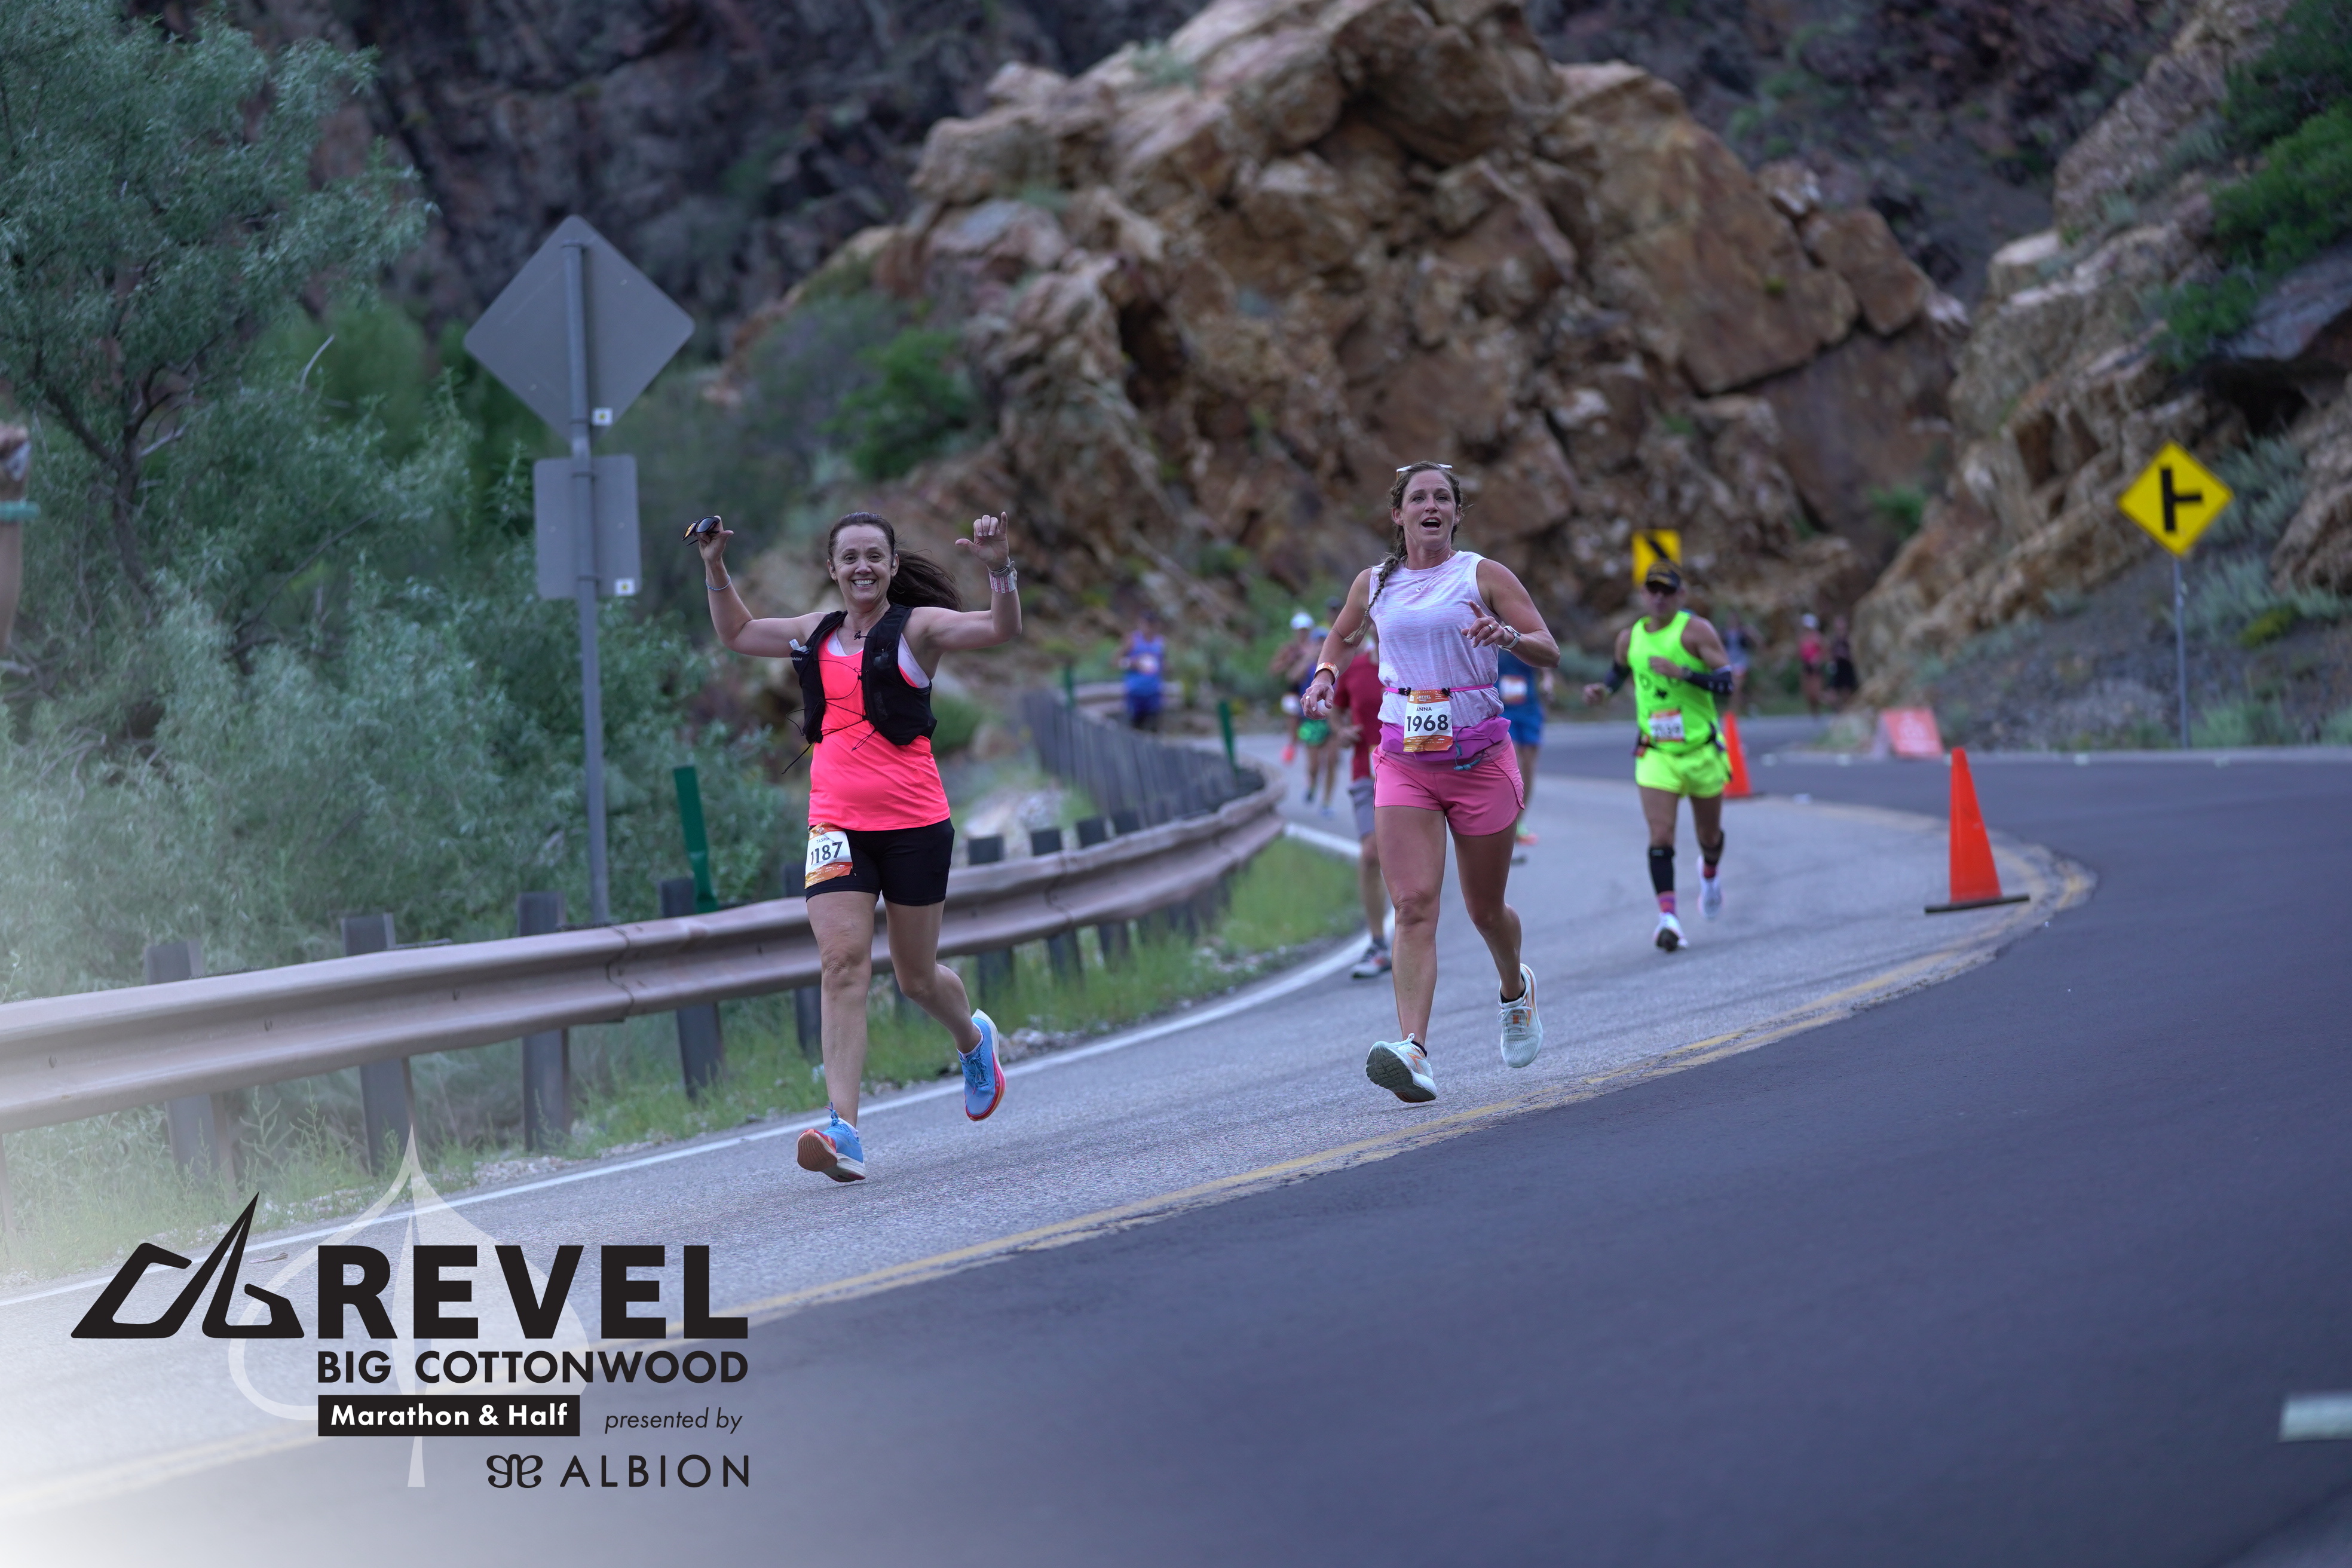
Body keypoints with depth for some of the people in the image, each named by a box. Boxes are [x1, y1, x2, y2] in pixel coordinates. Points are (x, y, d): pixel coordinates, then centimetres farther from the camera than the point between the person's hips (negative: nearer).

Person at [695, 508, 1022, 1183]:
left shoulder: (917, 628, -1)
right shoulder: (818, 634, 13)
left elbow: (1000, 629, -16)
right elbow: (738, 634, 30)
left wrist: (1000, 570, -32)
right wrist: (716, 569, 20)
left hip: (913, 824, -3)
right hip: (836, 825, 3)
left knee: (916, 975, 9)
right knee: (844, 961, -15)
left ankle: (973, 1038, 46)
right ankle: (843, 1130, -24)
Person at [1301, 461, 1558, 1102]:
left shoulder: (1484, 576, -1)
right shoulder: (1373, 584, 8)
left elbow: (1549, 652, -6)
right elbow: (1341, 636, 28)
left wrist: (1508, 634, -27)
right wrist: (1326, 673, 7)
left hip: (1479, 760, -1)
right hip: (1403, 762, 1)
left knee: (1485, 909, 11)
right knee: (1414, 905, -16)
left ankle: (1516, 989, 46)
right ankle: (1413, 1052, -28)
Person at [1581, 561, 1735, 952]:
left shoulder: (1696, 631, -9)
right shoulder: (1629, 638, 3)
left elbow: (1726, 684, -16)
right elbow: (1619, 673, 25)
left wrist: (1683, 673, -30)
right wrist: (1602, 692, 2)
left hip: (1701, 750, -1)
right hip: (1656, 754, 1)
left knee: (1710, 837, 16)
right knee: (1660, 837, -16)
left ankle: (1710, 872, 50)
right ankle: (1667, 916, -20)